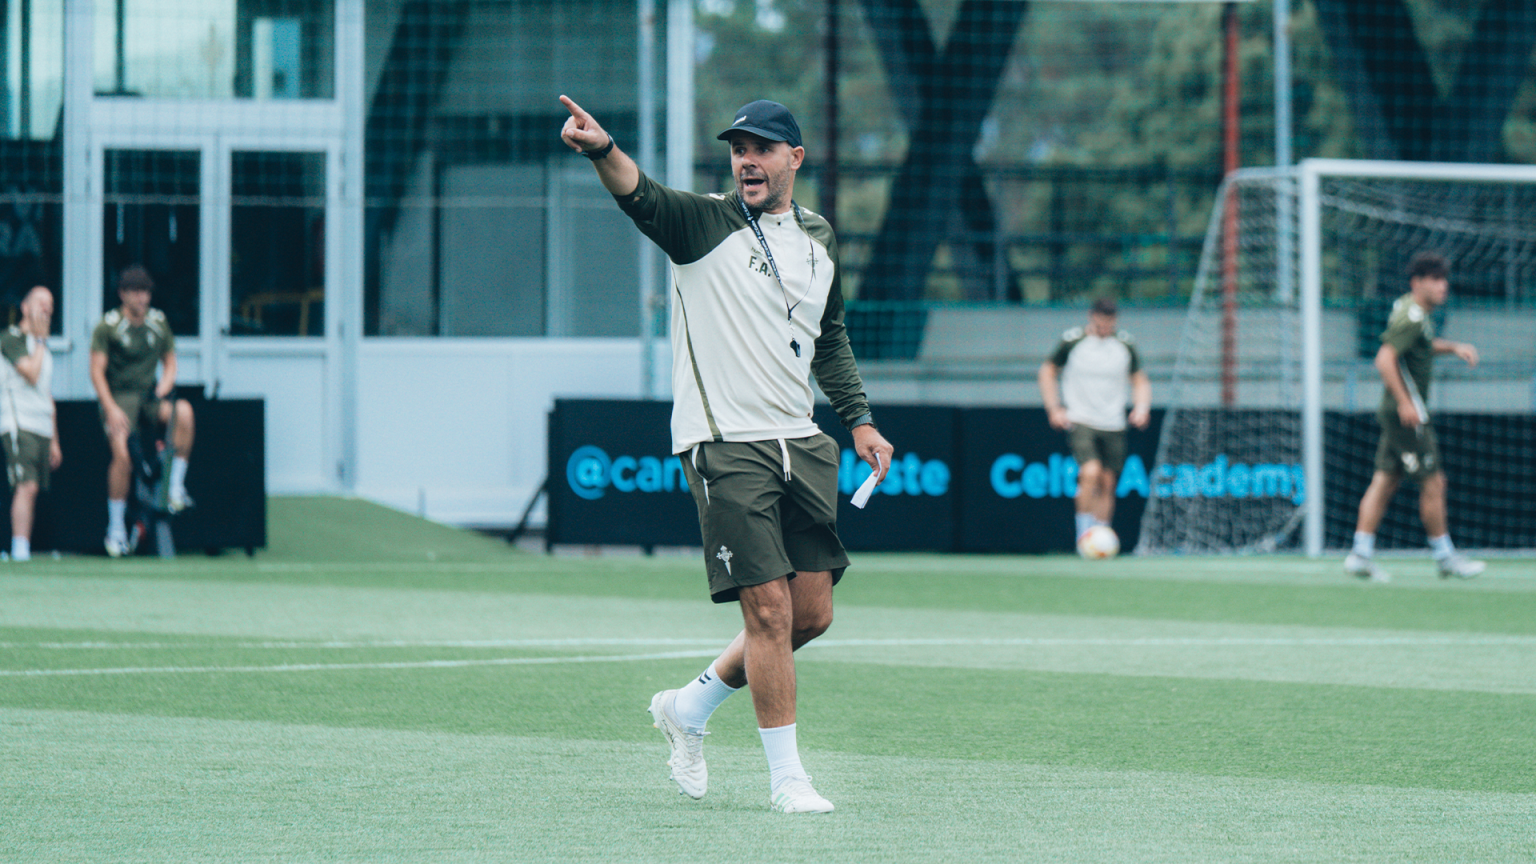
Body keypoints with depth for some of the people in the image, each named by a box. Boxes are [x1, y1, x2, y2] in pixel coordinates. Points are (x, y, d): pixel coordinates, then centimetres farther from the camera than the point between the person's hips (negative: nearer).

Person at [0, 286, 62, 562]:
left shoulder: (43, 348, 23)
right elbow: (31, 373, -16)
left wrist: (54, 441, 23)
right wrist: (40, 340, -3)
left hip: (43, 429, 8)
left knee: (31, 491, 3)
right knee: (27, 486, -19)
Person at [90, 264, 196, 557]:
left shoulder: (159, 322, 6)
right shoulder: (108, 326, -6)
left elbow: (169, 362, 15)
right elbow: (97, 371, -9)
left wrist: (164, 386, -6)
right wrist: (111, 409, -19)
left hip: (149, 397, 3)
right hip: (119, 398, -3)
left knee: (183, 411, -29)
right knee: (121, 455, -22)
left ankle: (176, 487, -21)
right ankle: (116, 530, -9)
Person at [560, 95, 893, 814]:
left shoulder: (818, 240, 13)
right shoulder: (703, 223, -5)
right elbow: (640, 195, -26)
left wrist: (858, 419, 18)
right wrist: (602, 150, -47)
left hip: (801, 444, 6)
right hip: (725, 444, -6)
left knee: (811, 613, 6)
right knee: (769, 609, -11)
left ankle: (690, 708, 26)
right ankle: (785, 776, 1)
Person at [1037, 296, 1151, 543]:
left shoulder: (1125, 345, 4)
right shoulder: (1072, 341, -4)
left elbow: (1140, 381, 15)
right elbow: (1047, 372, 8)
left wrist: (1141, 407, -5)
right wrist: (1054, 408, -2)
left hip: (1113, 426, 4)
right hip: (1079, 421, -3)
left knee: (1107, 484, 4)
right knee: (1091, 472, -23)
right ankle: (1084, 534, -13)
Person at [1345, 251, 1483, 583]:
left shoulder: (1419, 313, 14)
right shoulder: (1411, 317, -17)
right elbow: (1385, 359, -25)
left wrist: (1454, 347, 22)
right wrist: (1405, 403, -27)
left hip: (1400, 414, 10)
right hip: (1408, 415, -10)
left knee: (1384, 481, 8)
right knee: (1433, 483, -2)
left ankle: (1361, 554, 7)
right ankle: (1446, 557, 6)